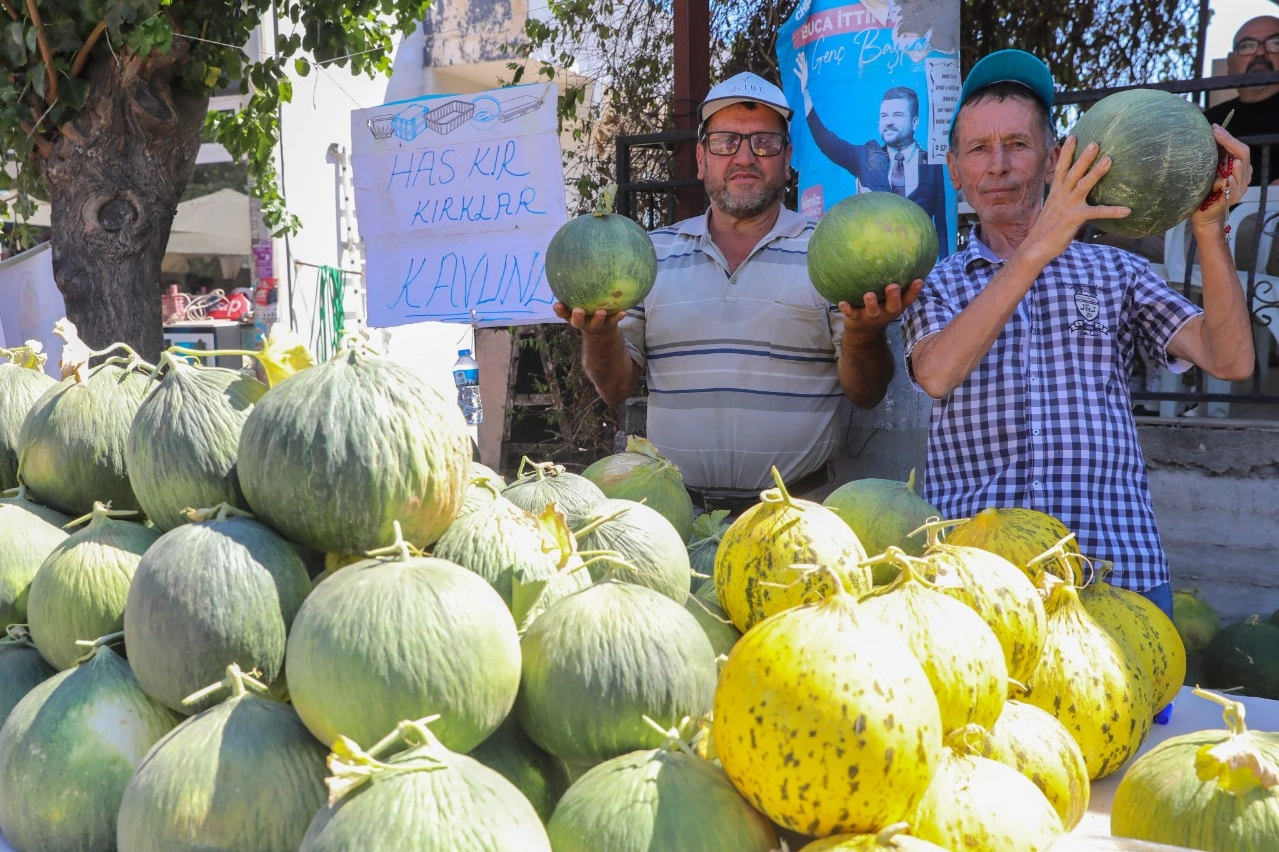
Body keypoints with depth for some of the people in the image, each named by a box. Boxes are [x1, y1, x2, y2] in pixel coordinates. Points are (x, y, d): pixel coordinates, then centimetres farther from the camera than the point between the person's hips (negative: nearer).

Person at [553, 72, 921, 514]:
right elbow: (616, 387, 10)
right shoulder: (653, 253, 11)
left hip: (797, 507, -1)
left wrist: (864, 334, -17)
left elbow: (866, 394, 3)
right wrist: (602, 333, -9)